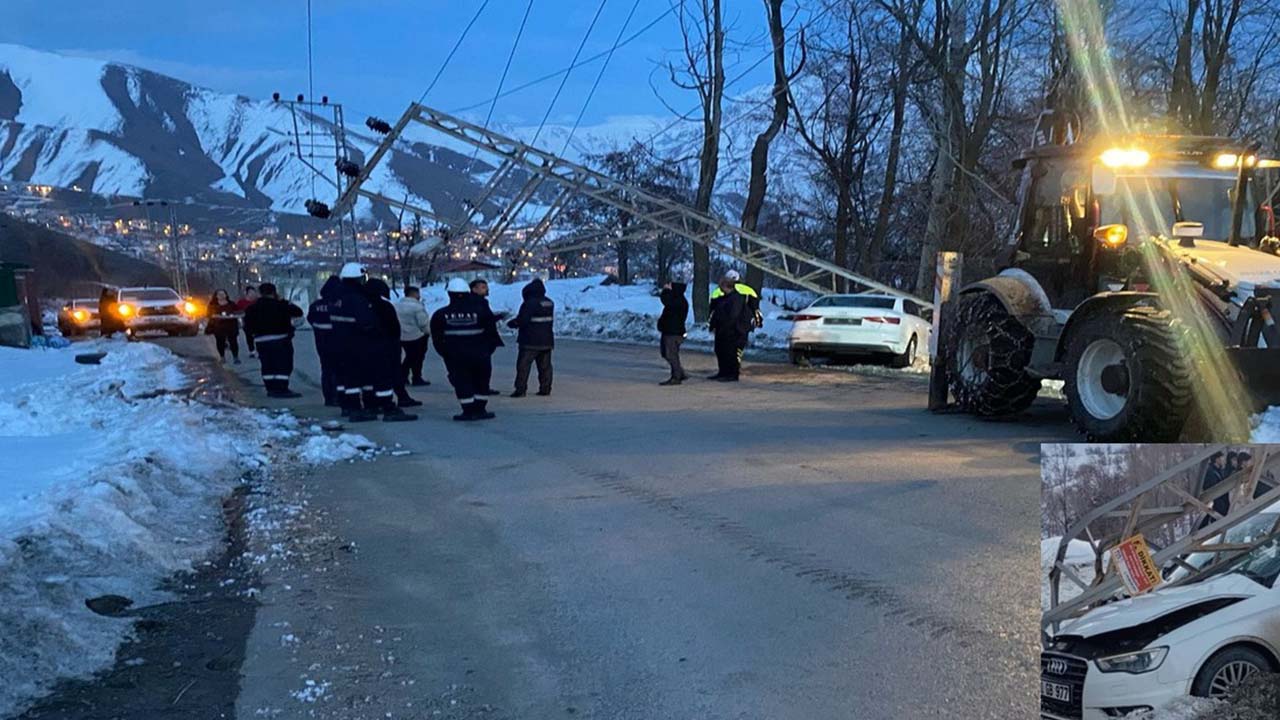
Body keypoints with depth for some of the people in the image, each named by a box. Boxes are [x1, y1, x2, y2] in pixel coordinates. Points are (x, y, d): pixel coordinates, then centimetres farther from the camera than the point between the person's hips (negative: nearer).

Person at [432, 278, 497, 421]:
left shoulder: (440, 315, -5)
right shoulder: (481, 311, -6)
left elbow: (437, 339, 1)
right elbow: (491, 333, 1)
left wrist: (445, 354, 11)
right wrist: (488, 350, 12)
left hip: (455, 357, -1)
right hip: (480, 354, 1)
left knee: (462, 382, 7)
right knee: (480, 382, 14)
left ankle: (469, 411, 2)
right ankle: (480, 409, 16)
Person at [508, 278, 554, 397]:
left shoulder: (530, 303, -15)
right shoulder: (549, 303, 9)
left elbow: (521, 320, -18)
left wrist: (511, 324, 1)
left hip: (530, 342, -7)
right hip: (547, 341, 7)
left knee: (523, 366, -3)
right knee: (545, 366, 11)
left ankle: (521, 390, -7)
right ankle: (545, 389, 12)